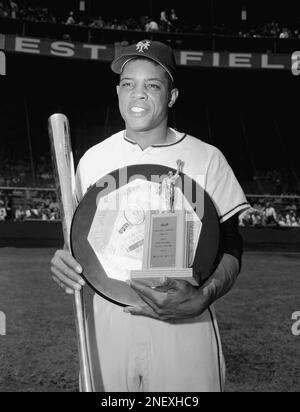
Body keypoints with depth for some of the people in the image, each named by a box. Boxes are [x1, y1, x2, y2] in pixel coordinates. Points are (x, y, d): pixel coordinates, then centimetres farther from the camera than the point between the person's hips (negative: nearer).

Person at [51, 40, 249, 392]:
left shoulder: (207, 159, -2)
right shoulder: (92, 159, 6)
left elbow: (230, 250, -3)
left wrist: (201, 298, -21)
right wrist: (63, 262, -9)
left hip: (186, 328, -2)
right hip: (106, 325, 2)